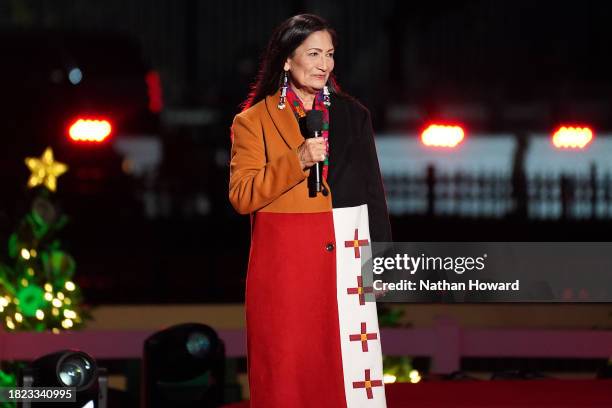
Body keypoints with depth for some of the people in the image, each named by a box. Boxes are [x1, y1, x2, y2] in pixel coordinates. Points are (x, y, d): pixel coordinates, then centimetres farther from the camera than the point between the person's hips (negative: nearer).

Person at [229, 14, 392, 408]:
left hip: (345, 257, 2)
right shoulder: (254, 121, 2)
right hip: (283, 263, -2)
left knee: (349, 367, -1)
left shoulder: (352, 114, 10)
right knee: (288, 373, 0)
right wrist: (296, 161, -18)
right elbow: (241, 196, -6)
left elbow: (373, 191, 11)